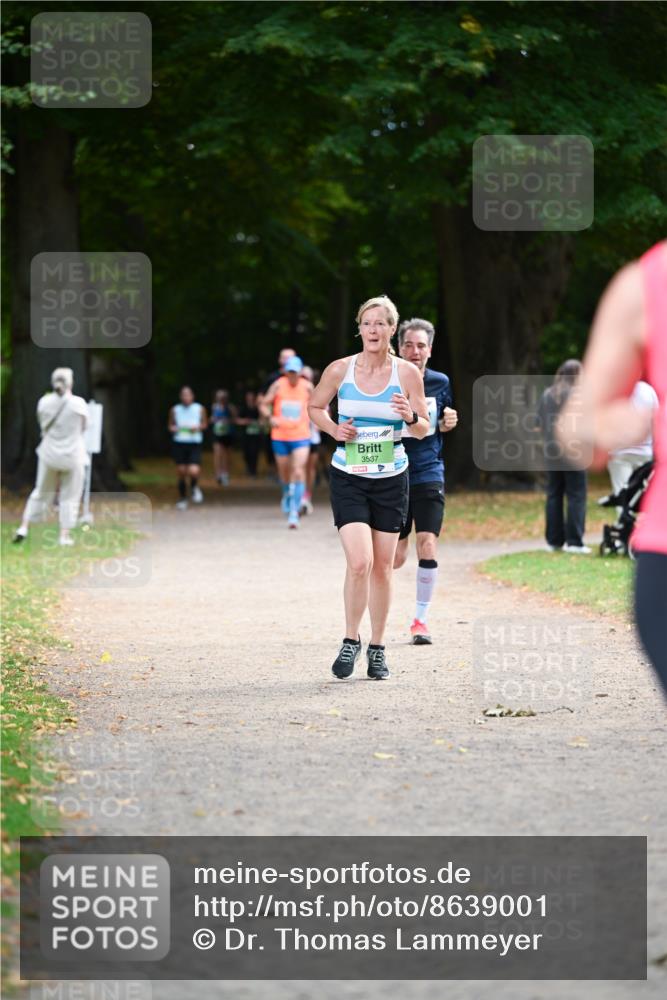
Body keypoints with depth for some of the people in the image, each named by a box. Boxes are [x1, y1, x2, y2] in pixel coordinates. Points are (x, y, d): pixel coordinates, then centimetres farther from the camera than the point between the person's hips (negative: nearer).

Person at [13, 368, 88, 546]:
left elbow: (43, 427, 7)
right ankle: (65, 535, 9)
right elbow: (83, 428, 2)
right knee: (69, 497, 9)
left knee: (41, 492, 17)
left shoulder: (44, 403, -6)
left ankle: (24, 527, 13)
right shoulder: (78, 403, -13)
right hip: (72, 456, -3)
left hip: (49, 455, 3)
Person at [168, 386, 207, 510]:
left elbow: (205, 424, 13)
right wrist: (173, 429, -9)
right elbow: (171, 425, 14)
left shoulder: (200, 409, 1)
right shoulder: (175, 410, 3)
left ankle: (195, 487, 17)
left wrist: (198, 427, -7)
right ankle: (182, 499, 22)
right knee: (181, 472, 4)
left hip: (194, 444, -1)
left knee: (194, 471, -18)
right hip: (179, 444, 1)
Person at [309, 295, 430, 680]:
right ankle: (351, 640, 3)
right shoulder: (339, 370, -5)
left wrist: (411, 417, -18)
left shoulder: (407, 373, -3)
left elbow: (424, 430, 4)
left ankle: (377, 648, 19)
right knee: (360, 562, -15)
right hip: (348, 478, -1)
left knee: (383, 566, 6)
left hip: (391, 479, 1)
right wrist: (334, 430, -6)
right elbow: (315, 406, 12)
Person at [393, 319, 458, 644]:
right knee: (395, 557, 1)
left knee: (427, 549, -12)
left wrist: (447, 424, -2)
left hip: (429, 474, 2)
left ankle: (420, 619, 3)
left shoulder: (440, 382, 3)